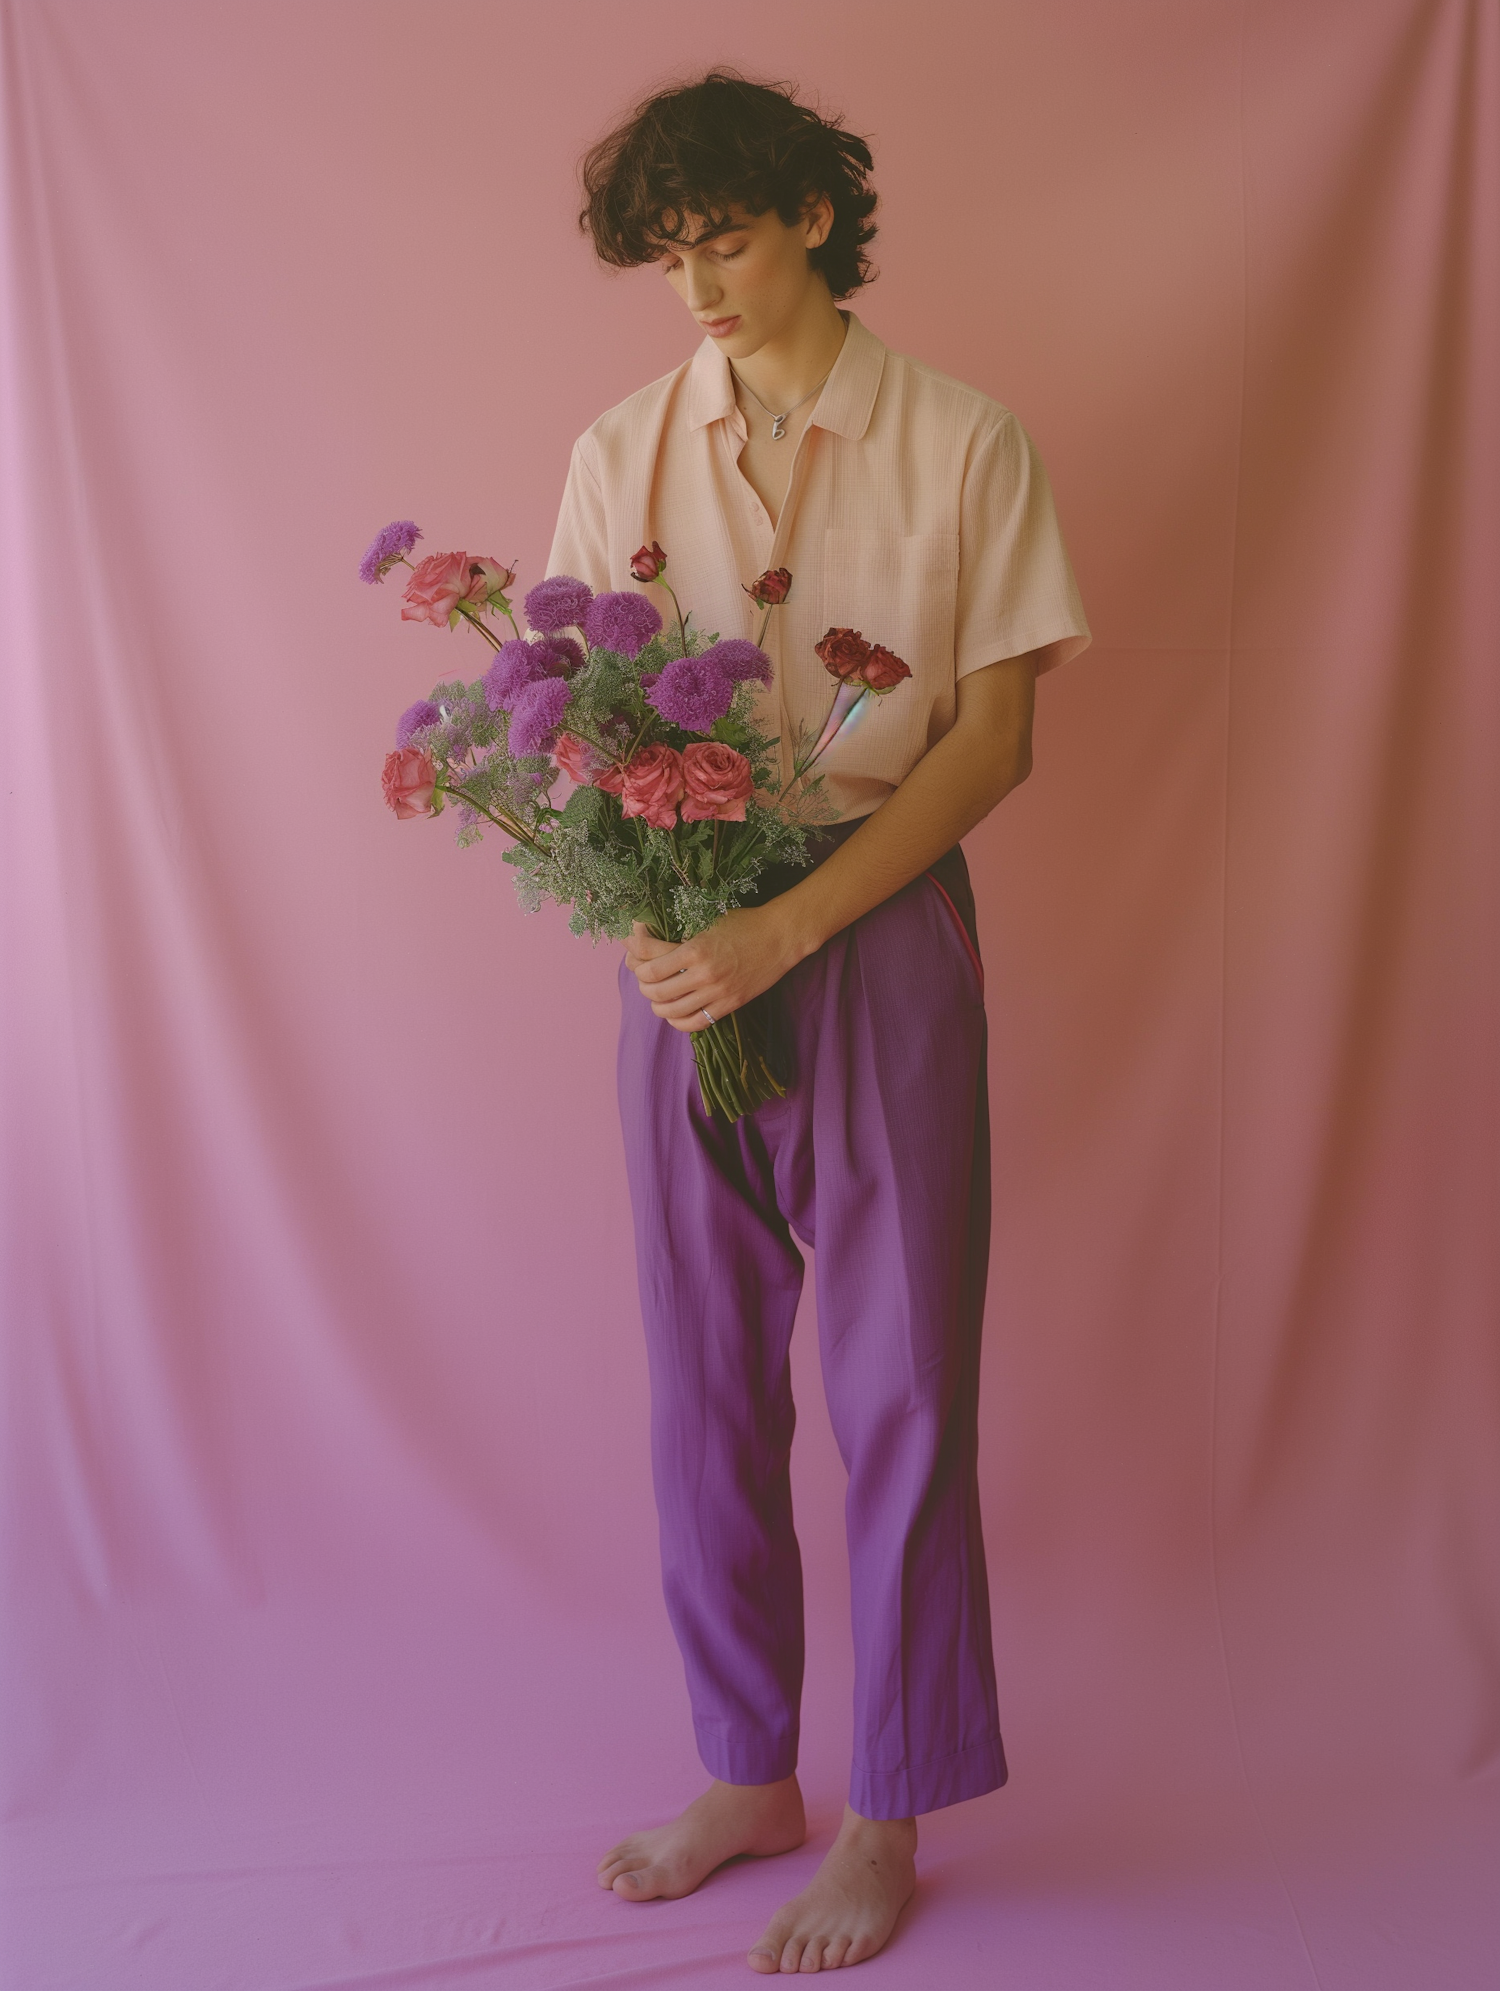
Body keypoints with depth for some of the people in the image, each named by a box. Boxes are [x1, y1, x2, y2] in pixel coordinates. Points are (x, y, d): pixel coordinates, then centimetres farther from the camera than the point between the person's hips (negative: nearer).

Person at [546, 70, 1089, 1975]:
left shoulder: (960, 444, 0)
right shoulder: (619, 455, 8)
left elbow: (993, 737, -5)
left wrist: (790, 926, -16)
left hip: (879, 938, -3)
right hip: (680, 944, 3)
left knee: (897, 1379, 2)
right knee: (706, 1382, 9)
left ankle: (887, 1818, 20)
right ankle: (746, 1773, 28)